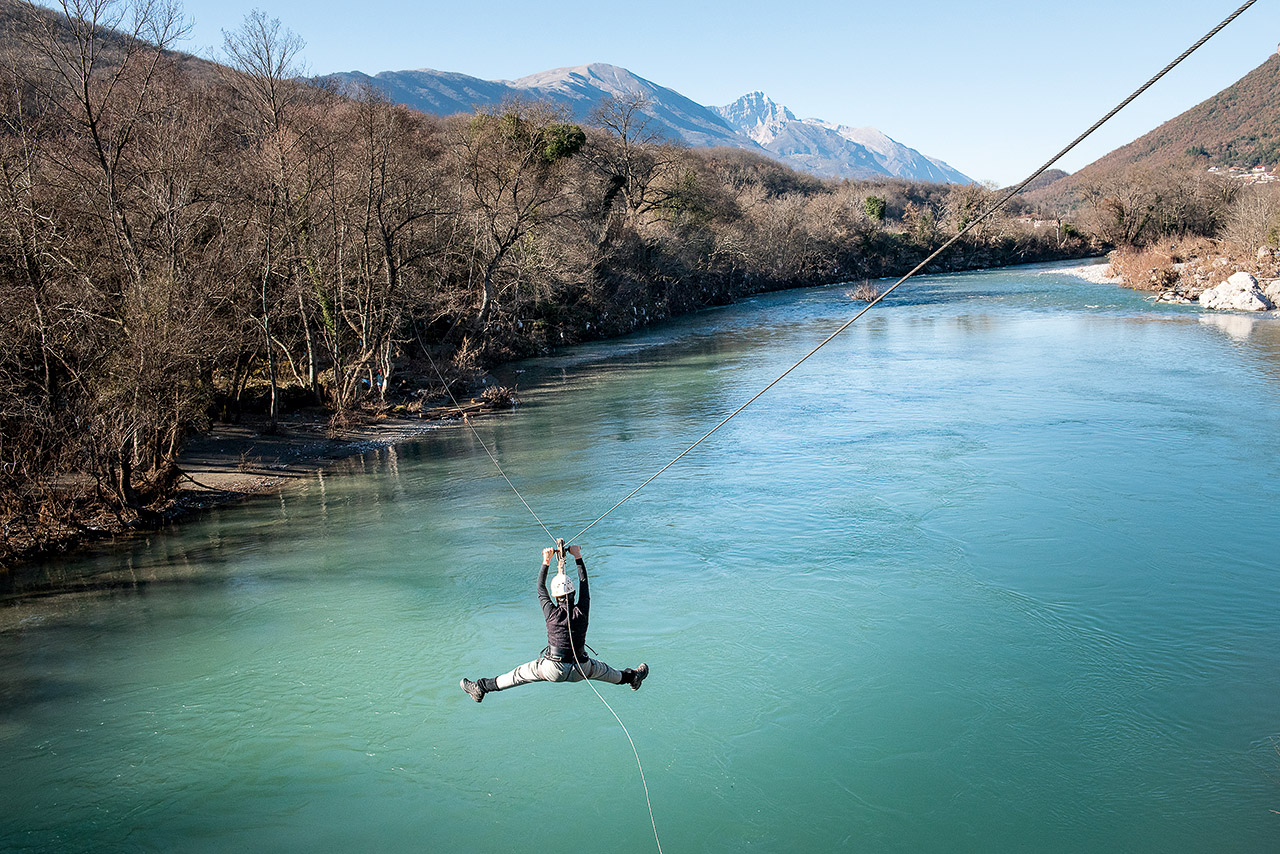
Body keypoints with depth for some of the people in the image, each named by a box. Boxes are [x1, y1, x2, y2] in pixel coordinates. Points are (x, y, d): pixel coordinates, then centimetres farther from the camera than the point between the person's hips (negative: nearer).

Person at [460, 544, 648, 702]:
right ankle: (631, 677, 52)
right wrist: (578, 557, 7)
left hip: (553, 669, -2)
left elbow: (540, 589, -3)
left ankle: (482, 687, 23)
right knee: (603, 670, 29)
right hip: (580, 670, 2)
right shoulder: (582, 611, -13)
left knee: (520, 674, 14)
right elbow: (584, 584, 1)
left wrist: (546, 562, 2)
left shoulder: (552, 613, -17)